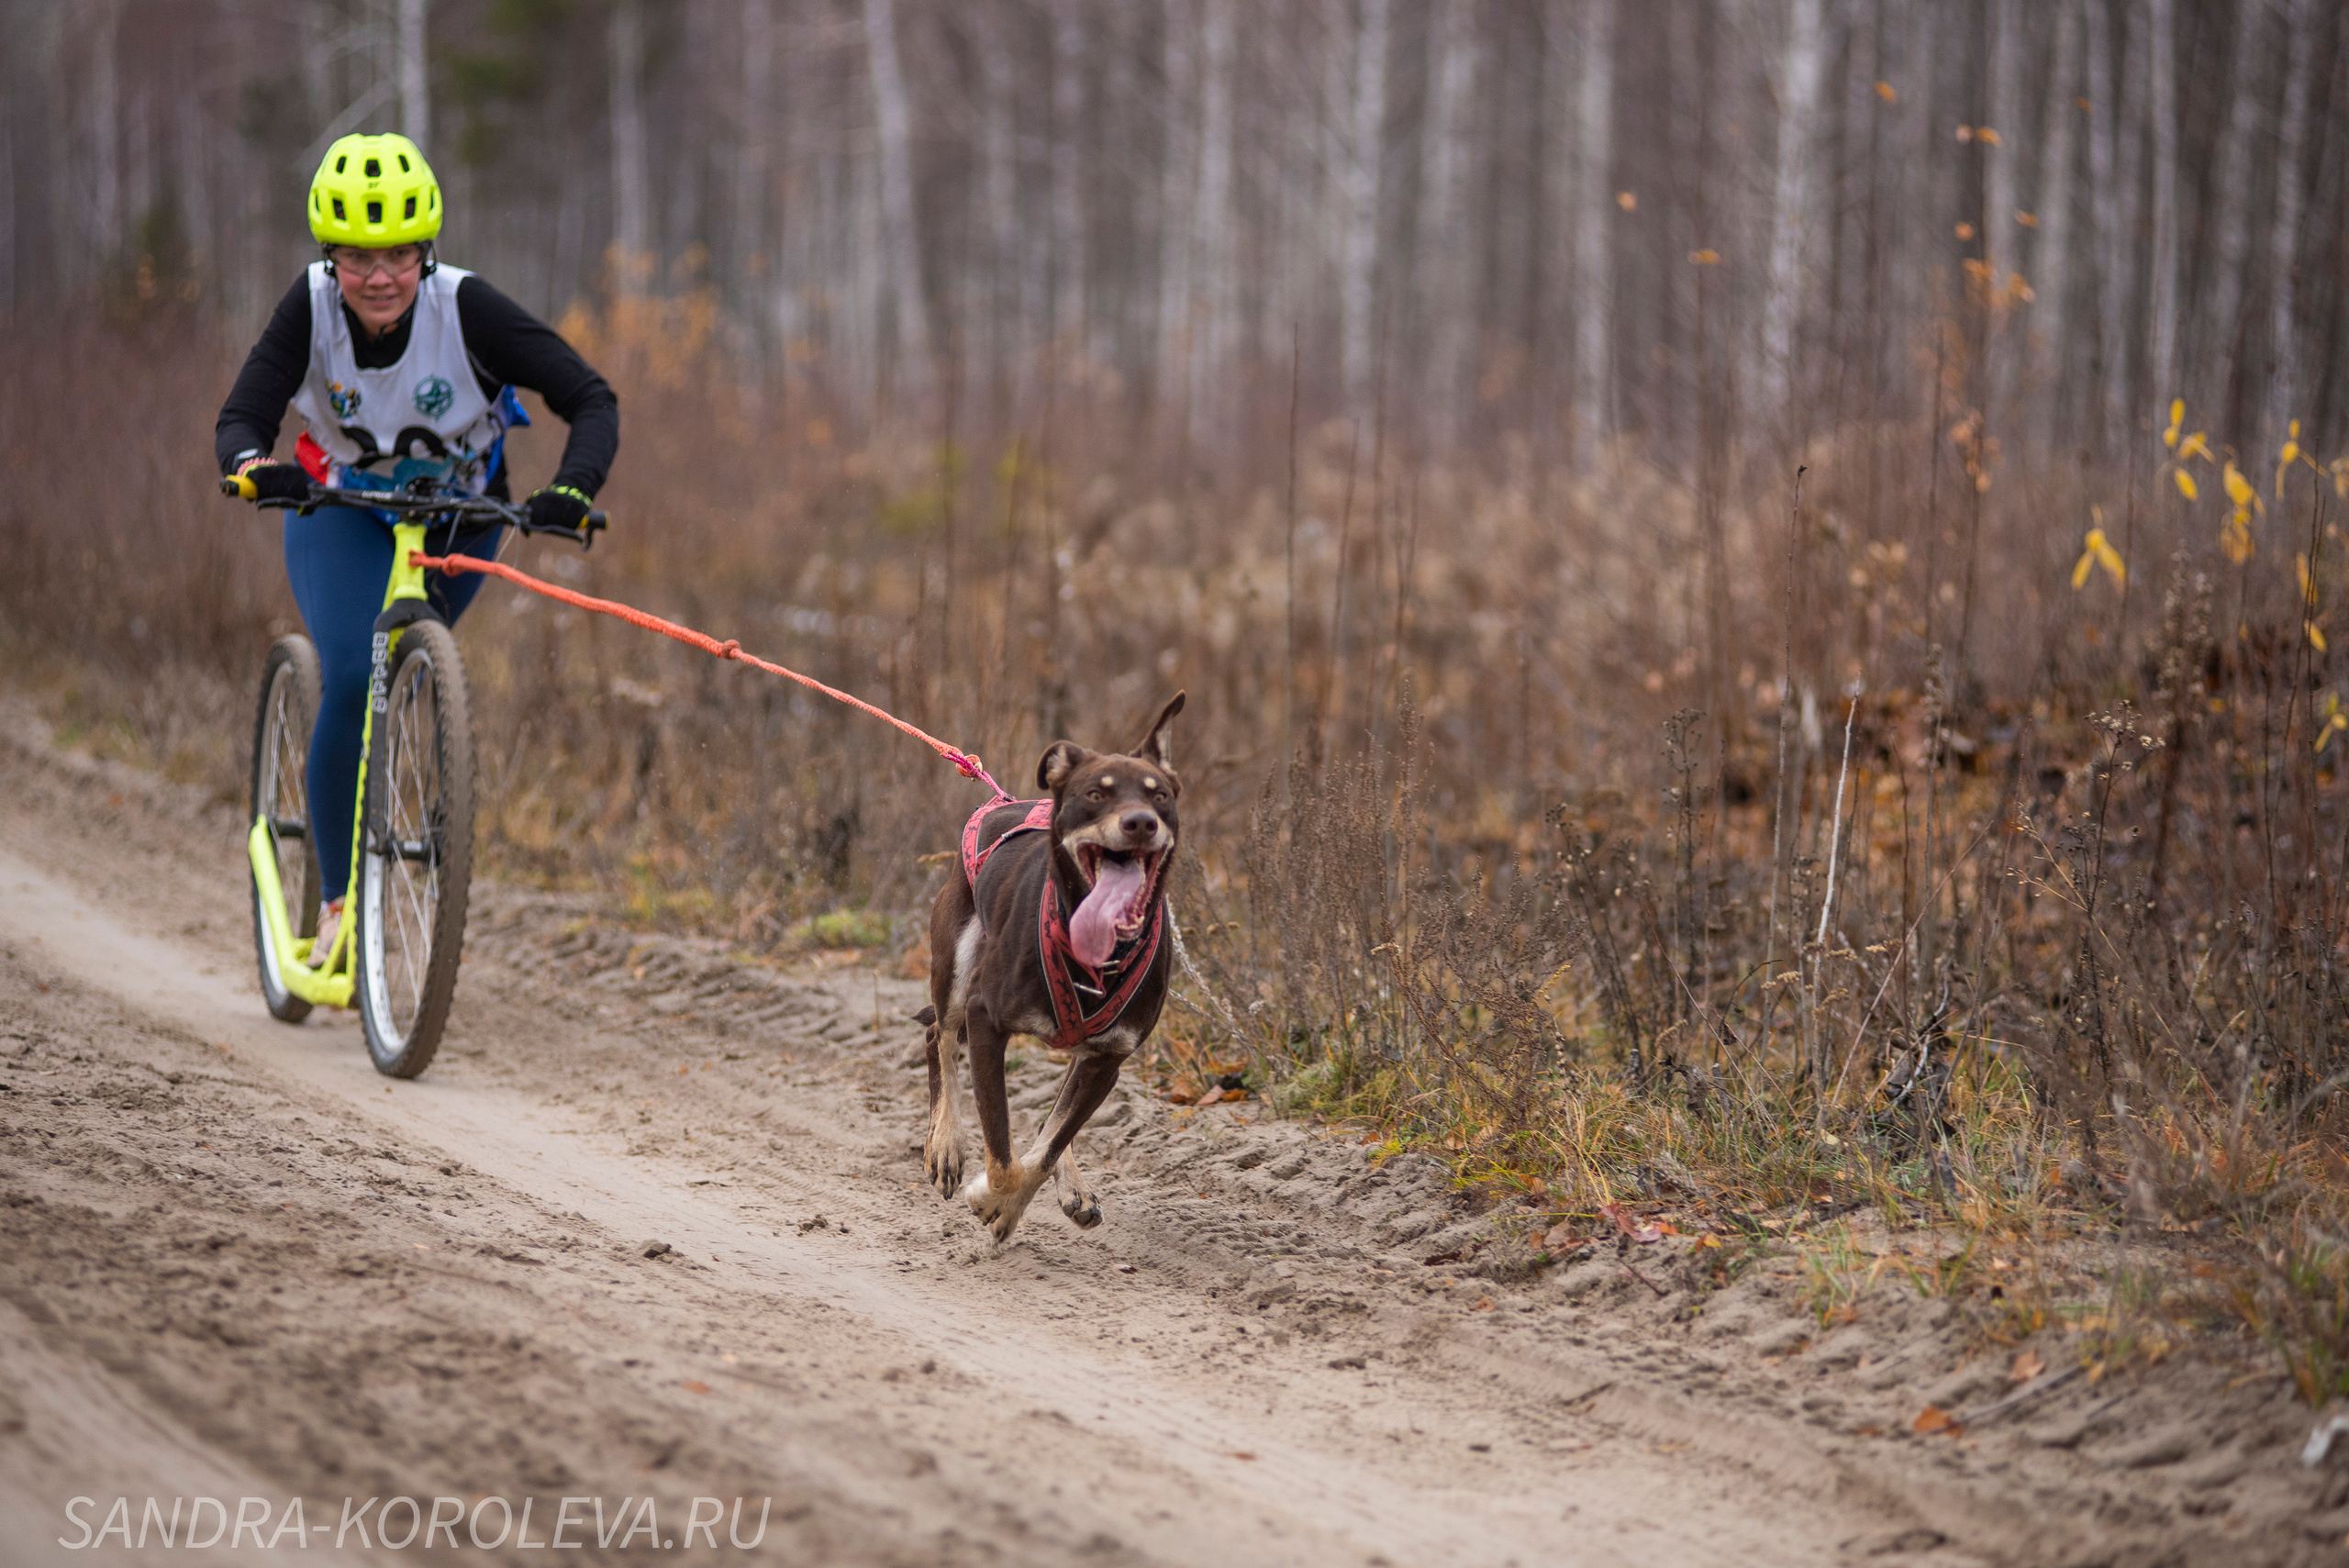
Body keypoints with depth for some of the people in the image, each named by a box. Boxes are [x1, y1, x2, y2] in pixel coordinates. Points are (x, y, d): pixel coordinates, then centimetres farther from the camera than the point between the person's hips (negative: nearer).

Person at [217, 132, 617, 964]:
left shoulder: (466, 308, -28)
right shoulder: (311, 306, -25)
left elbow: (592, 400, -31)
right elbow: (242, 417, -29)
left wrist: (572, 489, -49)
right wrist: (252, 467, -53)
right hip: (342, 512, -1)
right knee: (353, 681, -23)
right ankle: (340, 902, -14)